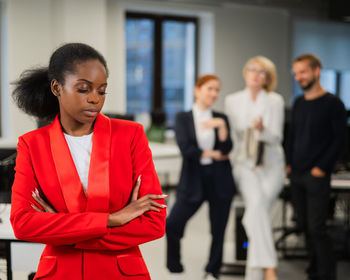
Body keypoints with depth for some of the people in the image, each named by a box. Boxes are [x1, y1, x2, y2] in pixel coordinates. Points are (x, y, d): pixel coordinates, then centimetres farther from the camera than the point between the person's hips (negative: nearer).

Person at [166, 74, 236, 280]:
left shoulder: (221, 119, 9)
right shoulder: (183, 119, 4)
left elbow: (226, 149, -3)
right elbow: (186, 149, -9)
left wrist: (221, 126, -17)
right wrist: (214, 154, -4)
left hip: (219, 181, 2)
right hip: (193, 180, -2)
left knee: (218, 230, 4)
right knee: (173, 225, -12)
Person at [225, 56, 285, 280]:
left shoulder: (275, 101, 3)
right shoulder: (232, 101, 10)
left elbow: (276, 138, -2)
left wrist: (262, 129, -22)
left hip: (271, 165, -1)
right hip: (244, 165, 1)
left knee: (257, 208, -21)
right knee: (257, 205, -25)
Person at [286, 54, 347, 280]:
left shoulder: (333, 103, -6)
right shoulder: (299, 103, 12)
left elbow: (340, 138, -8)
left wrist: (322, 168, -12)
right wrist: (290, 163, 10)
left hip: (316, 176, -6)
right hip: (297, 176, 6)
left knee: (316, 228, -9)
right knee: (304, 226, 9)